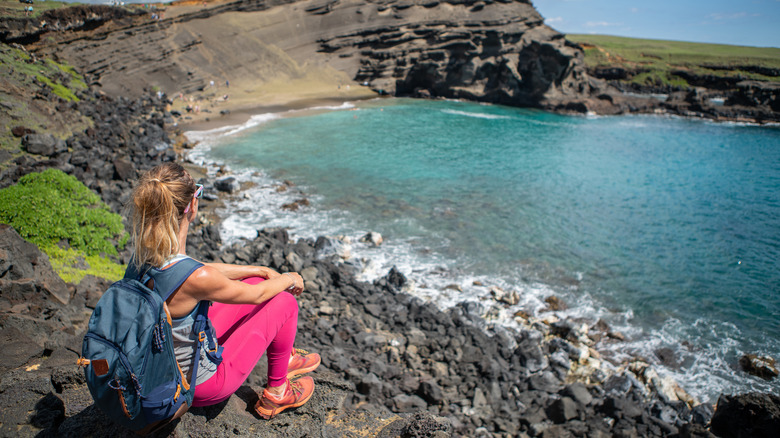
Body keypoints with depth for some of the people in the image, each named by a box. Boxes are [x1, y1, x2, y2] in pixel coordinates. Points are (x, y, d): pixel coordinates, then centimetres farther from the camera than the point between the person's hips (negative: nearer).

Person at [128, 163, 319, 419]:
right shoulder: (195, 279, -37)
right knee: (284, 300, -1)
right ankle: (276, 393, 20)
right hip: (200, 386, -8)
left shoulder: (143, 254, -11)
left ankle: (284, 358, 36)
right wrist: (289, 279, 3)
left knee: (257, 281, 13)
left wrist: (261, 270, 11)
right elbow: (257, 295, -18)